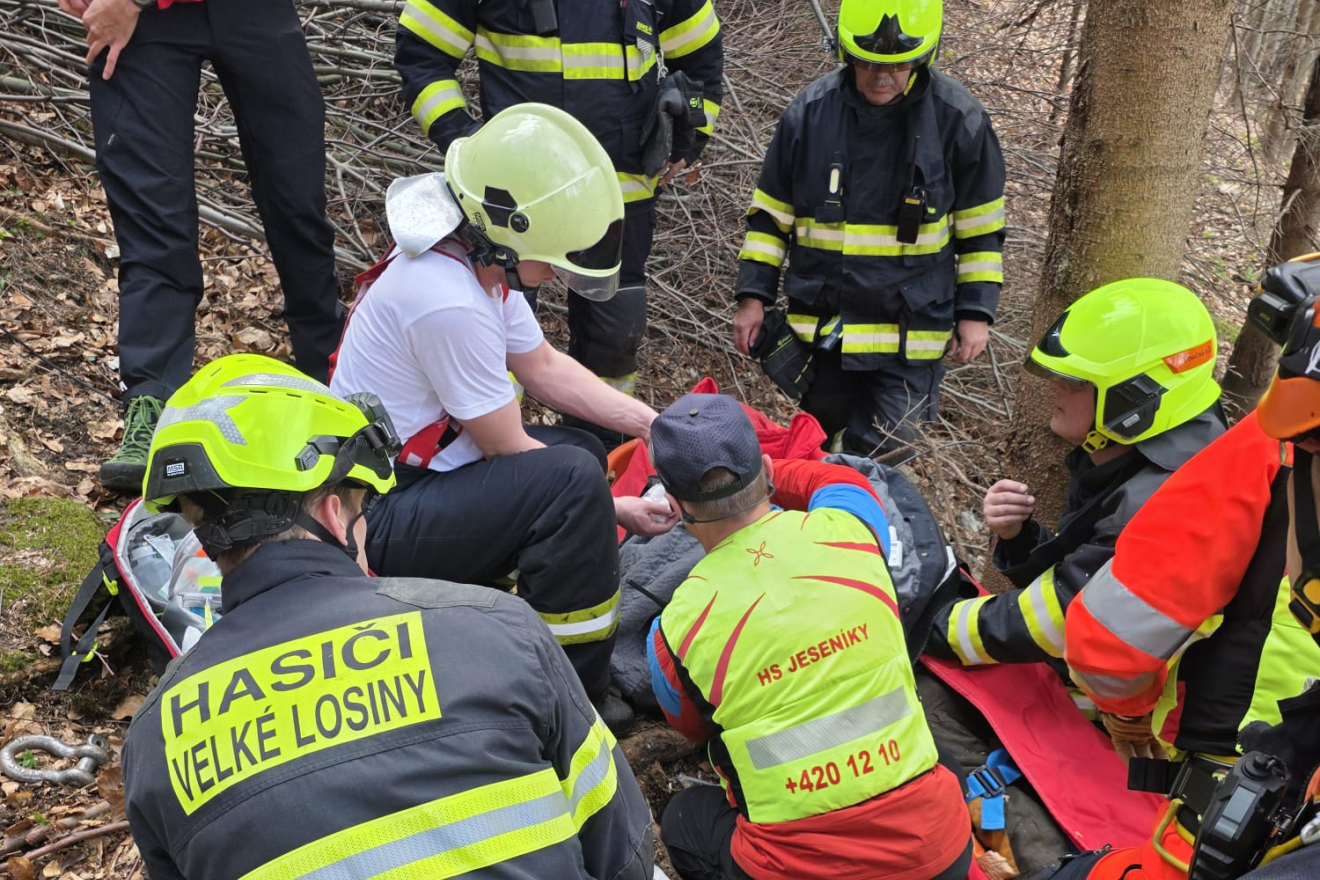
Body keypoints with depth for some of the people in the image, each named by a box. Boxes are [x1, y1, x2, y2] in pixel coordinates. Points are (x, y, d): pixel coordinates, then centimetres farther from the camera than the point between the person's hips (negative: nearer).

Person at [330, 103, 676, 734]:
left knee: (582, 447, 15)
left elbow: (544, 367, 11)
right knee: (572, 478, -27)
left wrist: (653, 424, 3)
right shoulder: (449, 301, -29)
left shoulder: (477, 257, 0)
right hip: (376, 520, -10)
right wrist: (615, 510, -10)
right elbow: (508, 448, -20)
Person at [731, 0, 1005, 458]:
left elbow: (980, 230, 1)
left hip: (909, 337, -2)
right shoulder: (809, 111, -5)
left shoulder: (960, 120, -9)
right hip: (820, 327, 3)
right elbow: (770, 214, 4)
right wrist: (753, 295, 0)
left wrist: (975, 311, -3)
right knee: (818, 448, 20)